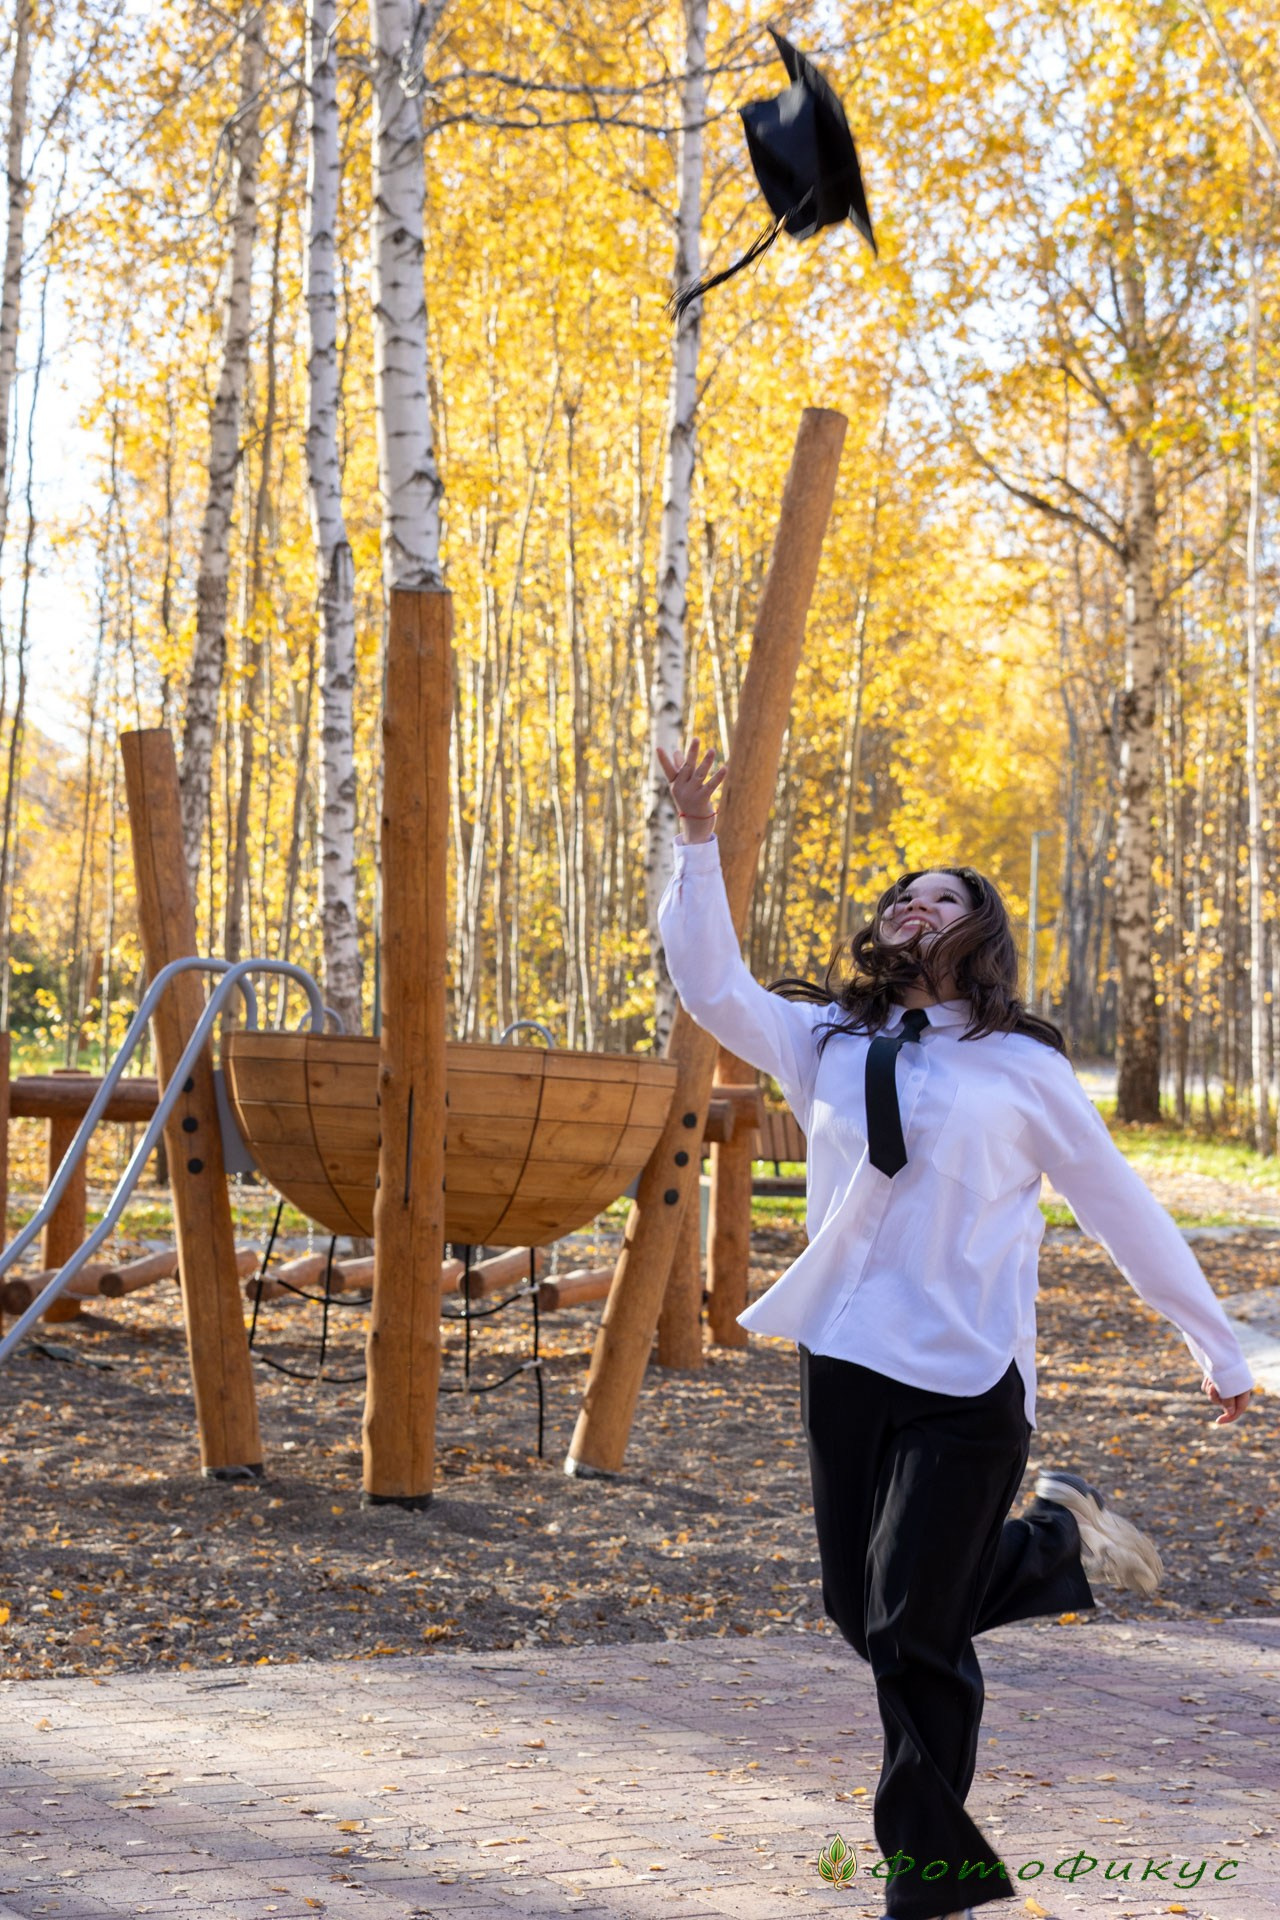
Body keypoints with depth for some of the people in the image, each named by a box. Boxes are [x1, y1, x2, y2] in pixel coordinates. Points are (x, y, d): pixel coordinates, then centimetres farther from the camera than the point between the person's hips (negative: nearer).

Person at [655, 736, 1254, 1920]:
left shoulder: (1019, 1066, 2)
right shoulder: (826, 1043, 12)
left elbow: (1119, 1205, 6)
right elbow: (711, 987, 1)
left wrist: (1218, 1347, 9)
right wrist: (699, 843, -9)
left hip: (970, 1379, -5)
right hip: (845, 1367, 5)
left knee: (912, 1631, -7)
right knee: (865, 1617, 8)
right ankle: (1053, 1548, 30)